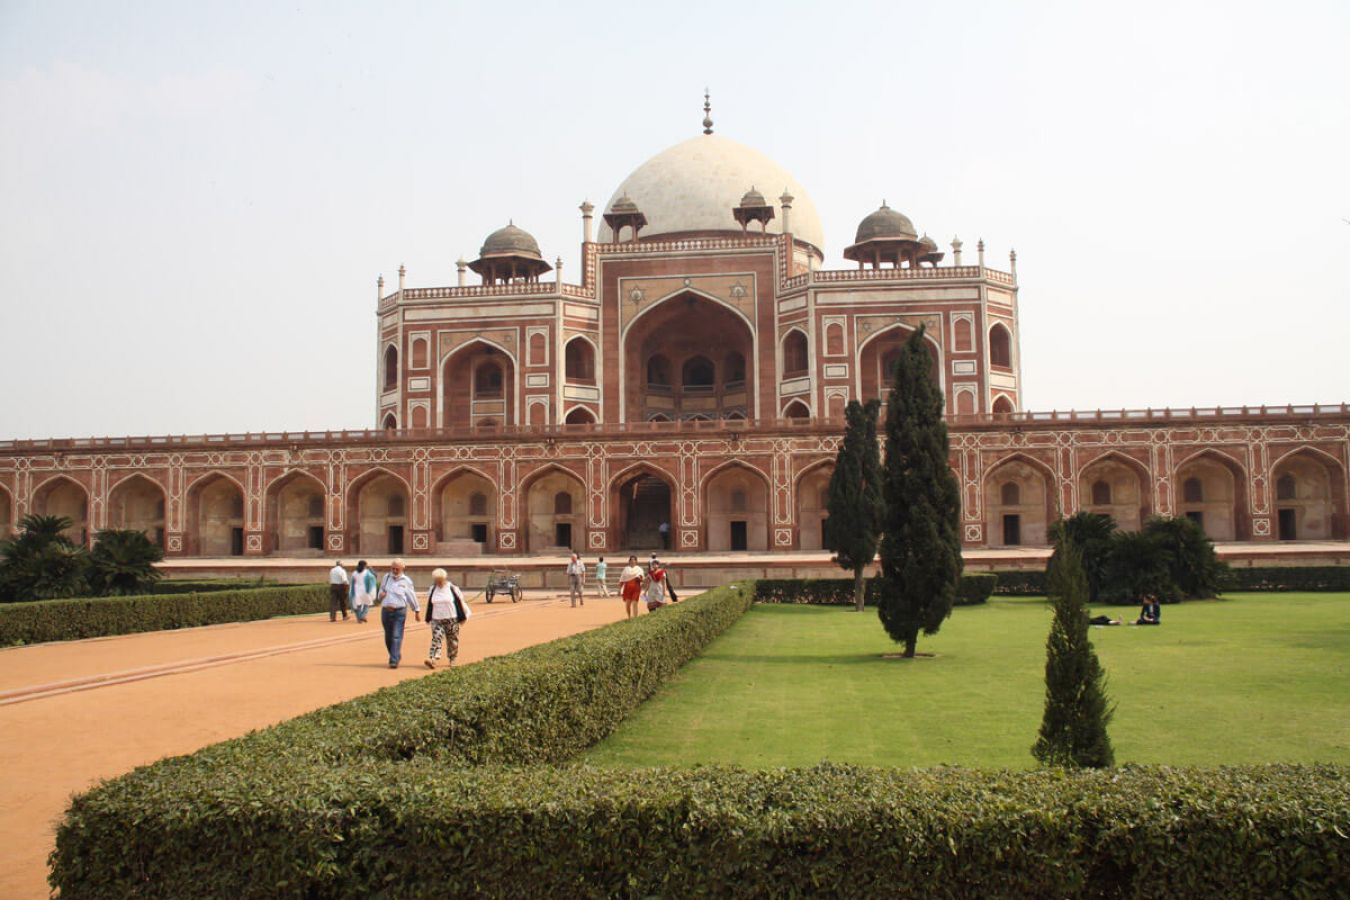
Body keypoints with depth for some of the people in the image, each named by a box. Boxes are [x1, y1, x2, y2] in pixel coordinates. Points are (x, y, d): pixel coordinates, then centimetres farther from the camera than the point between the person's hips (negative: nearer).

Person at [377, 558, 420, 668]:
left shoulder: (406, 581, 2)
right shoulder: (386, 577, 10)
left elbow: (412, 597, 9)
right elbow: (381, 590, 23)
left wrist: (417, 611, 14)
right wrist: (380, 595, -1)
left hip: (399, 611, -4)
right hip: (386, 611, 4)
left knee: (396, 637, -11)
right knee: (388, 637, 11)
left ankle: (394, 661, -13)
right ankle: (397, 655, 30)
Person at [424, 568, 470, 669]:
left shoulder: (452, 588, -5)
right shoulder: (432, 589, 6)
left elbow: (460, 602, 0)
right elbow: (429, 604, 14)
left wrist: (462, 617, 1)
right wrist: (428, 619, 16)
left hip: (451, 619, -2)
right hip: (436, 620, 2)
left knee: (452, 641, 6)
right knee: (436, 638, -13)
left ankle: (452, 660, 20)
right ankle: (432, 659, -23)